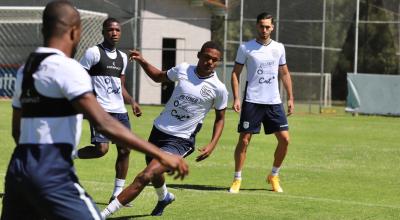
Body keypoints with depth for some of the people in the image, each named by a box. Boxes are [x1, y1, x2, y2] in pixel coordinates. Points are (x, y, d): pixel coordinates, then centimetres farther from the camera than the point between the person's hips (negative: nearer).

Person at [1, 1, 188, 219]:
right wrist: (160, 154, -23)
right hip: (52, 173, -9)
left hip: (17, 167, 9)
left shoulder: (25, 70, 15)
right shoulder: (67, 68, -11)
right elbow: (104, 124, -20)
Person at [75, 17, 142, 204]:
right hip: (100, 110, -7)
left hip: (119, 110, 7)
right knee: (101, 149, -19)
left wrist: (132, 102, 9)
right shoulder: (93, 52, -6)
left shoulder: (122, 57, 16)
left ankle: (118, 193, 12)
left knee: (124, 150, 3)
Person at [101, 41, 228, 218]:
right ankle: (164, 197, 64)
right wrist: (142, 61, 3)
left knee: (145, 177, -22)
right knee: (155, 174, 28)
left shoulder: (218, 89, -11)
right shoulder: (183, 69, -2)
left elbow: (220, 118, 5)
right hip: (159, 130, 5)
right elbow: (159, 77, 18)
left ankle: (103, 215, -20)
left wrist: (212, 145, -7)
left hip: (180, 141, -5)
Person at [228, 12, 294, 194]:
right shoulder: (246, 48, -1)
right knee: (244, 140, -6)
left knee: (284, 139, -2)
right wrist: (236, 98, -9)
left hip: (274, 102, 3)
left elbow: (285, 74, 16)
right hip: (252, 101, -3)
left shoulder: (279, 48, 8)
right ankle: (237, 179, 6)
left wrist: (290, 98, 10)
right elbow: (235, 73, 1)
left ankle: (274, 176, 16)